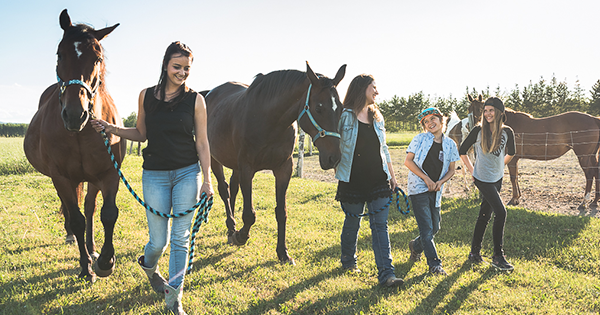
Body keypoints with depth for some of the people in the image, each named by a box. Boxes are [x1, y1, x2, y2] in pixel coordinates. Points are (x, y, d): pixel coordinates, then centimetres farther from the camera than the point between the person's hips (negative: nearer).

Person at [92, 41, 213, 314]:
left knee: (180, 238, 2)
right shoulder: (146, 96, 3)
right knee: (159, 239, 5)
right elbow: (141, 134, 13)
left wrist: (207, 180, -5)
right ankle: (148, 265, 42)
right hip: (155, 175, 1)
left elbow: (202, 143, -1)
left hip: (187, 173, -1)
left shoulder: (195, 100, -2)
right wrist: (110, 129, -1)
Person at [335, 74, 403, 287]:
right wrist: (337, 172, -12)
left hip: (378, 179, 4)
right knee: (352, 222, 10)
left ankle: (386, 273, -3)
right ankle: (348, 261, 35)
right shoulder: (346, 116, -5)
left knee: (380, 225, -1)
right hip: (353, 180, -4)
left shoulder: (376, 116, 12)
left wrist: (392, 175, 16)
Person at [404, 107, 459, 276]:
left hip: (435, 191, 4)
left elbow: (451, 170, 12)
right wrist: (426, 179, -12)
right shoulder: (420, 139, -1)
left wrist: (440, 182, -8)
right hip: (418, 188, -4)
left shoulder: (450, 144, 7)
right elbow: (408, 161, -5)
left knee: (435, 228, 11)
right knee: (426, 229, -9)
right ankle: (434, 264, -2)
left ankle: (415, 246, 38)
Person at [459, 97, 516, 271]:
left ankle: (475, 252, 22)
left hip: (497, 178, 5)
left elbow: (511, 153, 19)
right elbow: (462, 151, 1)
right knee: (500, 212, -12)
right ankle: (498, 256, -3)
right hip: (482, 178, -4)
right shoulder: (479, 130, -10)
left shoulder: (507, 132, -1)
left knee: (485, 214, 10)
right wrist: (471, 170, 2)